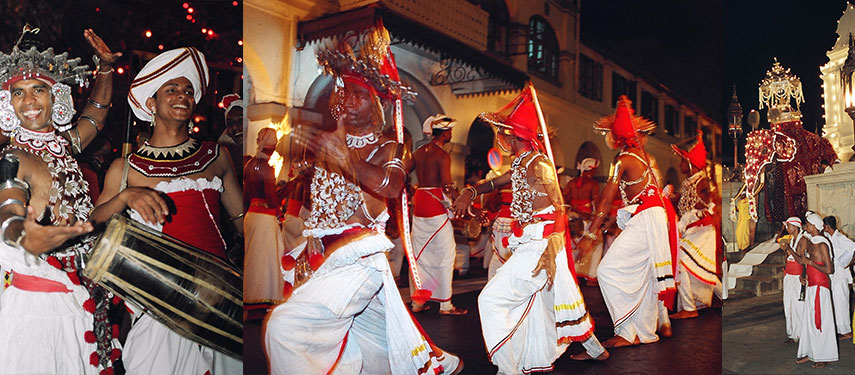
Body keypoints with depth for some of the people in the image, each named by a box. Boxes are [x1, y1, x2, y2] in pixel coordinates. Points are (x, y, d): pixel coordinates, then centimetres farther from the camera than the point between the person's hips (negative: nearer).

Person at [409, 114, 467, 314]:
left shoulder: (418, 152, 10)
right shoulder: (443, 156, -12)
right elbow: (448, 186, -19)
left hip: (419, 202, 7)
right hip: (436, 204, -7)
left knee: (419, 253, 12)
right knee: (445, 254, 0)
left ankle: (417, 301, 18)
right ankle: (445, 305, 4)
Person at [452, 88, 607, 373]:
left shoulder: (538, 165, -16)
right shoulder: (520, 164, 12)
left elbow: (559, 210, -20)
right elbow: (497, 182, 25)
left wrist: (550, 252, -29)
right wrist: (470, 192, 4)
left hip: (539, 246, -10)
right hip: (533, 244, 10)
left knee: (492, 298, -11)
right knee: (552, 296, 22)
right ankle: (595, 349, 38)